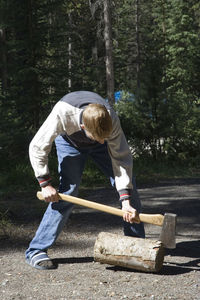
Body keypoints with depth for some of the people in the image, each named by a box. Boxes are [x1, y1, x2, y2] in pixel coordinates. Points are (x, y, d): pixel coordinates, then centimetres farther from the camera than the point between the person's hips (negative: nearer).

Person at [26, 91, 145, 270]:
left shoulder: (112, 120, -38)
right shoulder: (62, 114, -42)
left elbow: (121, 158, -34)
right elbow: (38, 147, -28)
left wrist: (126, 201, -41)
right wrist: (45, 183, -28)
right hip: (70, 141, -2)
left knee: (128, 184, -9)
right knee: (68, 191, -19)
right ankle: (36, 250, -14)